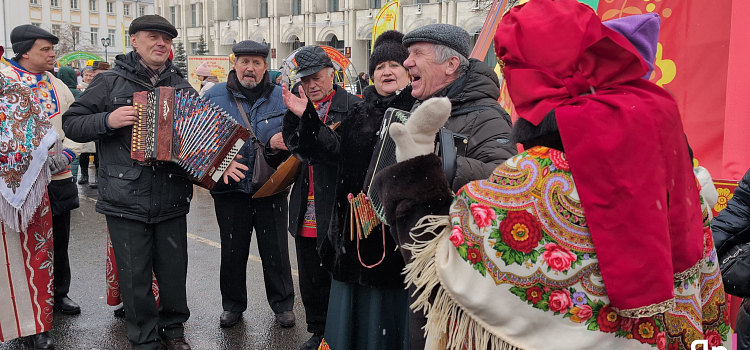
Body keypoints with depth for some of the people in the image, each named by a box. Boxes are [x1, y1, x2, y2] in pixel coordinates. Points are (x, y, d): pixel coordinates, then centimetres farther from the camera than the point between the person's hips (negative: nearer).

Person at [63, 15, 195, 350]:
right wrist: (108, 120, -16)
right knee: (135, 275, 5)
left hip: (172, 198, 3)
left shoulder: (181, 85, 11)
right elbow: (72, 123, 2)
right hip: (126, 200, -3)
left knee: (174, 269, 11)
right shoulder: (111, 81, 2)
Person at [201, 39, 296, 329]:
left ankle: (282, 303, 25)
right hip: (230, 188, 1)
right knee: (232, 251, 12)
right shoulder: (215, 96, 3)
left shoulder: (281, 97, 3)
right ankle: (233, 304, 31)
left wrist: (280, 141, -17)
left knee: (275, 250, 8)